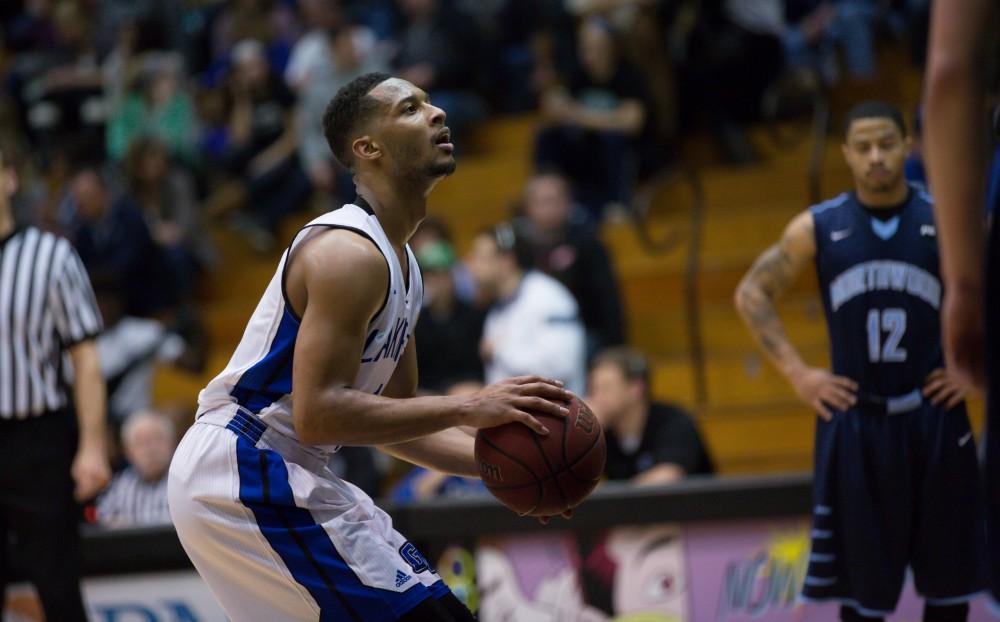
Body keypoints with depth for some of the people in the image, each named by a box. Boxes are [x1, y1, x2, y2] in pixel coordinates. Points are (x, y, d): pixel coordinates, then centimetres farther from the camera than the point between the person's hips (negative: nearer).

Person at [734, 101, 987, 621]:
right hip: (855, 418, 0)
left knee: (949, 570, 4)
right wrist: (796, 373, -1)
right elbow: (752, 294, 7)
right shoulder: (817, 228, 0)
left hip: (934, 417, 0)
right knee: (862, 577, 4)